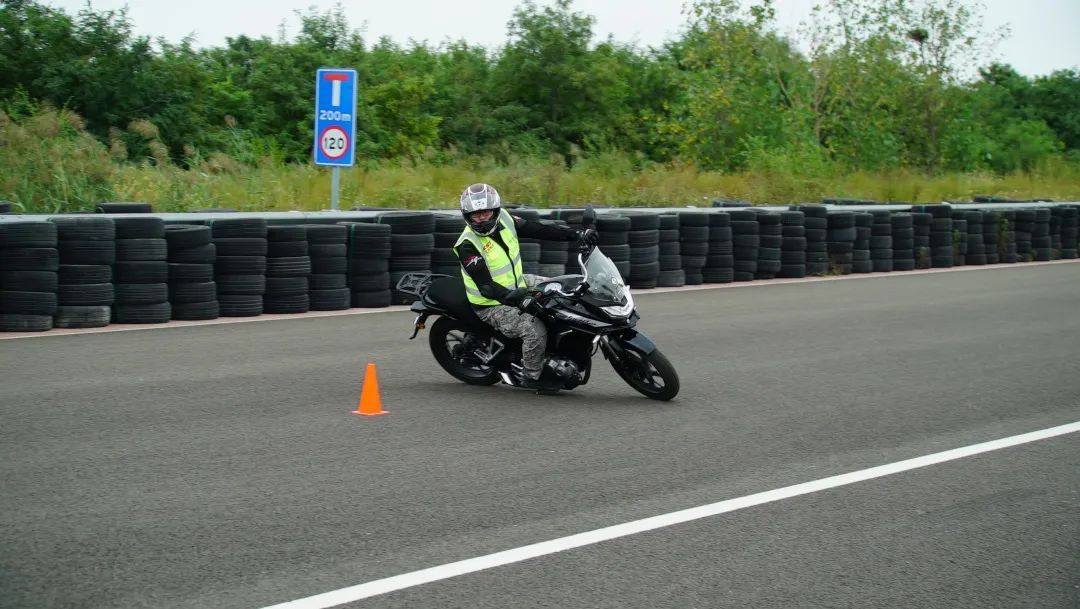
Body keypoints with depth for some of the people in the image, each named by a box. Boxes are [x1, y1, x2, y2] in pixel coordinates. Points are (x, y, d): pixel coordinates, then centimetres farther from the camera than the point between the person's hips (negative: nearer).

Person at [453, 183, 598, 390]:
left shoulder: (503, 219, -6)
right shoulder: (467, 246, -25)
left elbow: (537, 229, -4)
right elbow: (486, 287, -30)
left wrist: (577, 234, -11)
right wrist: (516, 300, -41)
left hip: (517, 284, 8)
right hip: (493, 305, -8)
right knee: (535, 330, -25)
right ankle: (532, 377, -3)